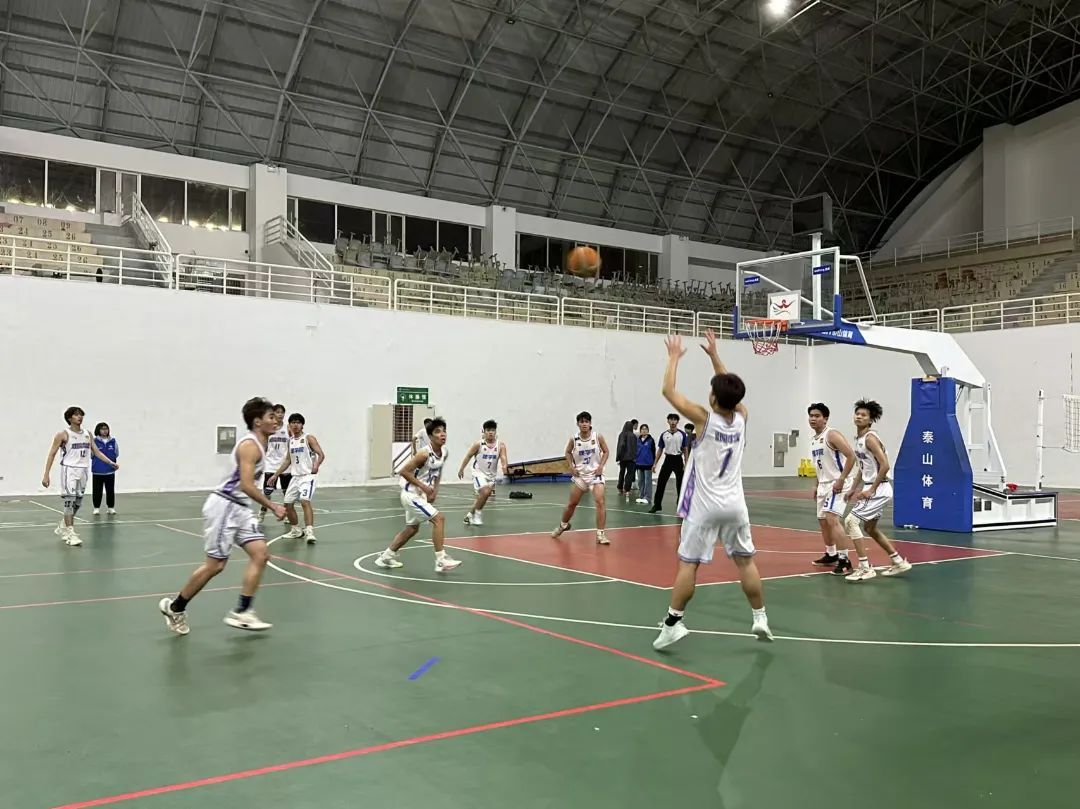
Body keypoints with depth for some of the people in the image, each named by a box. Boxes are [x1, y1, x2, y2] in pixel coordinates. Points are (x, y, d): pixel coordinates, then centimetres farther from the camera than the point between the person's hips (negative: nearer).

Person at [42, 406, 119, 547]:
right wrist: (46, 475, -11)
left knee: (77, 503, 12)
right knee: (69, 501, -11)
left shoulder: (87, 434, 10)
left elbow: (96, 452, 15)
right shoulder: (63, 434, -6)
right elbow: (52, 454, -6)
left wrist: (110, 463, 3)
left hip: (83, 470, 6)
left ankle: (62, 528, 30)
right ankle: (70, 534, -10)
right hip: (69, 470, -6)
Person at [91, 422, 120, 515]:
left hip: (110, 470, 2)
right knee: (97, 490, 4)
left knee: (110, 490, 9)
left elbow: (116, 454, 9)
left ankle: (111, 507, 19)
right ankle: (96, 507, 15)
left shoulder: (113, 441, 3)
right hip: (98, 471, -2)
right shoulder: (95, 441, -6)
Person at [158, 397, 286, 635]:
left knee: (261, 554, -2)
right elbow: (246, 485, -24)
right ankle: (174, 607, 15)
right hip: (224, 506, -9)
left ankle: (241, 613, -1)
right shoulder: (250, 445, -16)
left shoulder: (258, 445, 13)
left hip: (240, 508, 9)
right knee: (215, 564, -3)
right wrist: (273, 507, -20)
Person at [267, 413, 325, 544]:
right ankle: (296, 531, 27)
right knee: (288, 504, 10)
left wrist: (316, 465, -33)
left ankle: (309, 532, -28)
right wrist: (275, 475, 20)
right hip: (295, 476, 7)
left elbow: (321, 454, -12)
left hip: (307, 475, -7)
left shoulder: (309, 438, -5)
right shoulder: (290, 441, 14)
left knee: (305, 501, -24)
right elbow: (288, 460, 22)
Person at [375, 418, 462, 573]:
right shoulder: (424, 454, -25)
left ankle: (386, 556, 34)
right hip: (411, 494, -9)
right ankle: (441, 561, -13)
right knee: (439, 518, -16)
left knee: (412, 528, 20)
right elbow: (403, 471, -23)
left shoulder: (444, 452, -1)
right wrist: (423, 486, -22)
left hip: (421, 495, 9)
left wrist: (435, 490, 4)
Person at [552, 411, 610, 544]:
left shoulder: (597, 437, -10)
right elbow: (568, 452, 10)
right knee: (572, 503, 13)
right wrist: (571, 466, -2)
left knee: (600, 501, -17)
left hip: (595, 474, -2)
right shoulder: (574, 439, -7)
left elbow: (605, 451, 2)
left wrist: (601, 466, -10)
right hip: (579, 474, 2)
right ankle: (563, 525, 40)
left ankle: (601, 534, -12)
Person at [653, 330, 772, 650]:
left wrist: (674, 357, 5)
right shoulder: (741, 418, 1)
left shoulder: (704, 418, -13)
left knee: (688, 564, -3)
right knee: (746, 561, 13)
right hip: (734, 504, 5)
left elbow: (668, 391, -7)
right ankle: (760, 619, 18)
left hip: (704, 505, -5)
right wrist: (714, 355, 25)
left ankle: (673, 623, -5)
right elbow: (731, 391, 21)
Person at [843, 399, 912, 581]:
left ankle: (865, 569, -11)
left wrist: (871, 490, -21)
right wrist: (853, 489, 16)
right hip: (870, 487, 10)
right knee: (870, 527, 20)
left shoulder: (870, 438, -17)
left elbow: (885, 466, -23)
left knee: (851, 521, -14)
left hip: (879, 489, -10)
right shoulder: (858, 438, 11)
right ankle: (899, 562, 32)